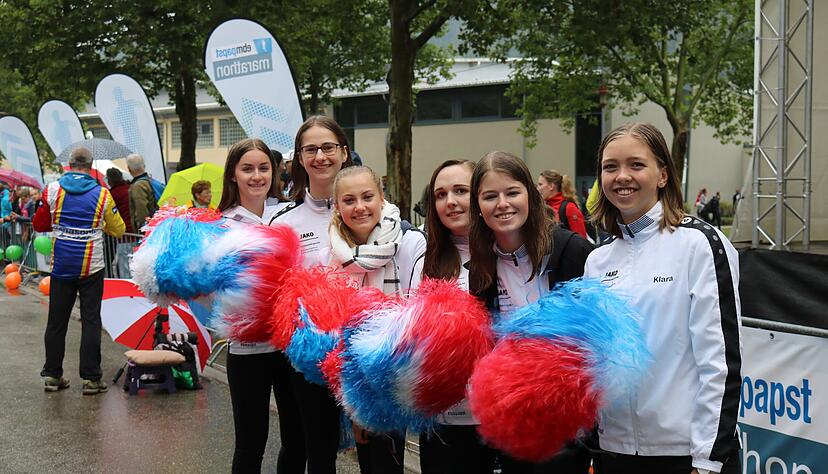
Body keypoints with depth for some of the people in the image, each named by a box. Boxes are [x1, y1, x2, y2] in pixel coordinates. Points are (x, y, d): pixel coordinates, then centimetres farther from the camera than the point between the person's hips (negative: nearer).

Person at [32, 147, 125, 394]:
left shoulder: (53, 191, -1)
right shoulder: (102, 194, -4)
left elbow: (39, 225, 7)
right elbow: (118, 230, 5)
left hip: (61, 267, 2)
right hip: (91, 267, -2)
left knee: (57, 320, 11)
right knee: (91, 321, 3)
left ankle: (52, 374, 18)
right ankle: (91, 378, 3)